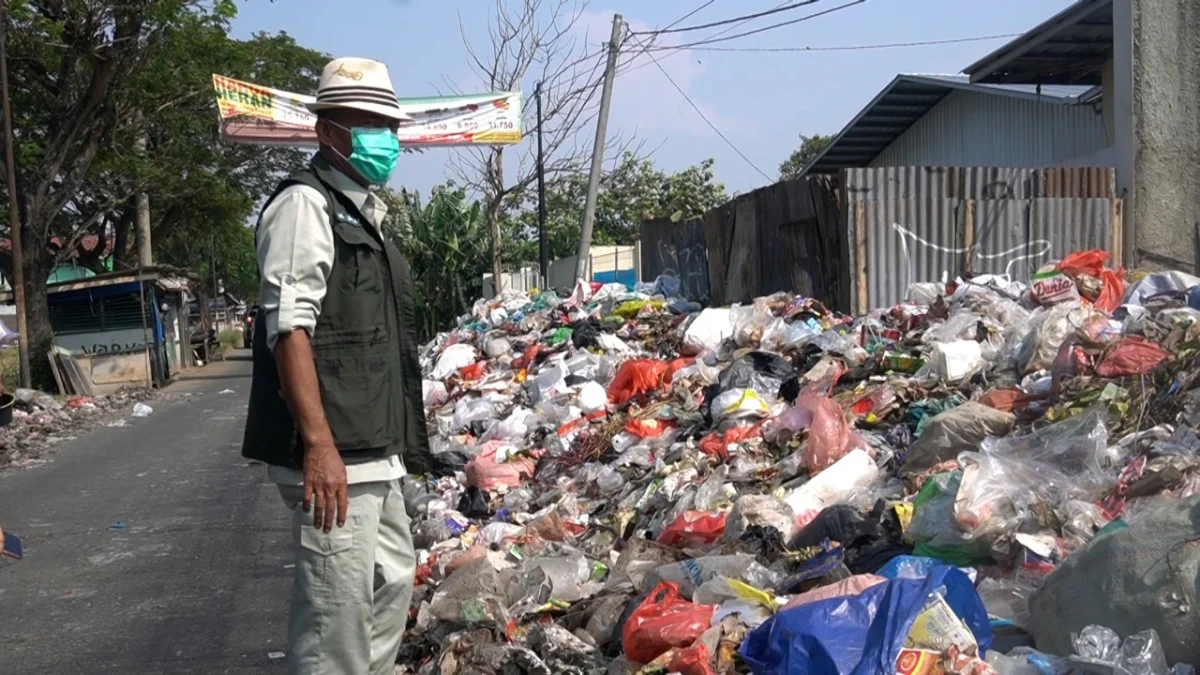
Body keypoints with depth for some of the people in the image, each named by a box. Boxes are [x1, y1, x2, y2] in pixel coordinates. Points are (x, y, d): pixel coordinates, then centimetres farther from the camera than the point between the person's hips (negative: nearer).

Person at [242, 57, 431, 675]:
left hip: (373, 450, 10)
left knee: (391, 584, 19)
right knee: (337, 611, -7)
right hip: (331, 455, -10)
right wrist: (319, 444, -26)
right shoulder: (305, 203, -9)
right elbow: (289, 328, -19)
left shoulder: (363, 212, 20)